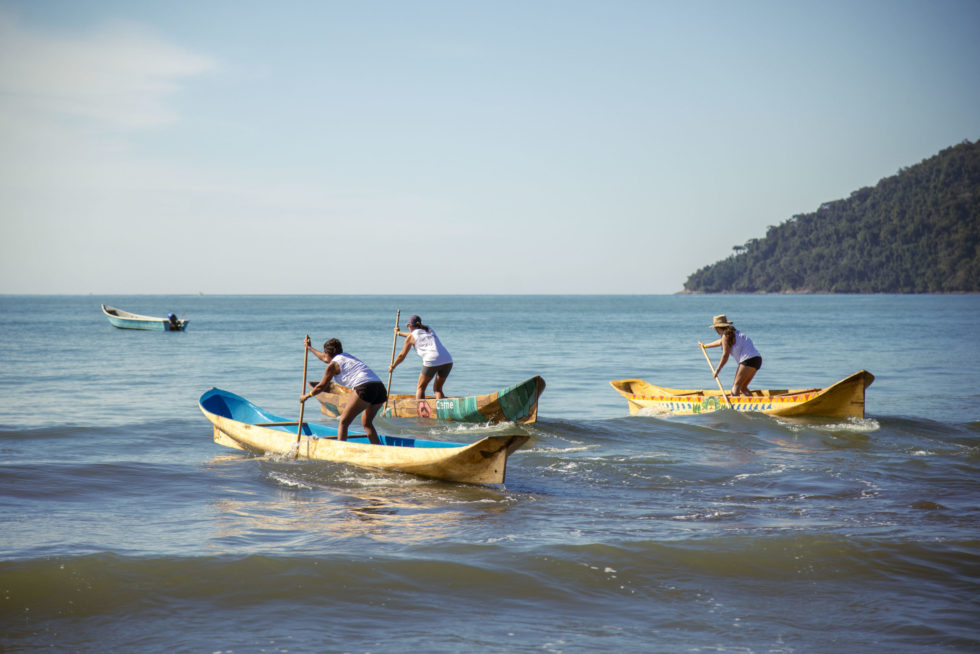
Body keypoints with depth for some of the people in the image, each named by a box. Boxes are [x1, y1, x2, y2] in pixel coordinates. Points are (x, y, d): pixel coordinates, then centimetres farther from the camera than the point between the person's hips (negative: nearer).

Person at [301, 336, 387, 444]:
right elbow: (325, 358, 53)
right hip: (380, 386, 8)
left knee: (343, 422, 1)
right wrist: (309, 348, 66)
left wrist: (306, 396, 34)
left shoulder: (333, 364, 9)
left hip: (365, 388, -8)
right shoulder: (346, 356, 32)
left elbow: (321, 387, 18)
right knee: (366, 423, 22)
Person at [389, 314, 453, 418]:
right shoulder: (429, 329, 28)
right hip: (447, 360, 5)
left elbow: (402, 355, 23)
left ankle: (419, 411, 0)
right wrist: (399, 333, 62)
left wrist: (392, 366, 39)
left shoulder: (411, 336, 13)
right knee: (437, 388, 17)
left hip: (431, 361, -5)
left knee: (420, 388, 14)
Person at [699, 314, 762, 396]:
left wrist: (717, 370, 0)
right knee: (743, 388, 14)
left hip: (748, 360, -9)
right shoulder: (733, 333, 25)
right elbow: (721, 342, 43)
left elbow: (725, 356, -9)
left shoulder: (726, 336, -5)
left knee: (736, 385, -14)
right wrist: (705, 345, 58)